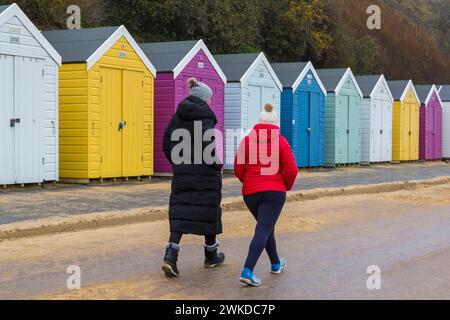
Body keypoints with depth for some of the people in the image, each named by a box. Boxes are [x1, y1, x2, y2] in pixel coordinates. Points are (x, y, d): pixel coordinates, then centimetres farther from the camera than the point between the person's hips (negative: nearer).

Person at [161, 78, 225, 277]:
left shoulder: (177, 116, 9)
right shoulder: (205, 116, -10)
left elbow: (167, 145, 8)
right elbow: (208, 144, -20)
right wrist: (217, 165, -7)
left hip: (181, 173, 5)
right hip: (205, 173, -5)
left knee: (180, 214, 2)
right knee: (208, 212, 10)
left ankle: (170, 256, -15)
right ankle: (211, 256, 24)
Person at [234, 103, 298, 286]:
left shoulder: (247, 140, 2)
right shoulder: (281, 142, -2)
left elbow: (238, 170, -1)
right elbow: (292, 171, -7)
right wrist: (287, 186, 13)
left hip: (250, 193, 3)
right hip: (274, 192, -3)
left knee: (266, 226, 23)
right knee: (263, 231, -7)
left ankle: (276, 264, 38)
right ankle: (247, 271, -22)